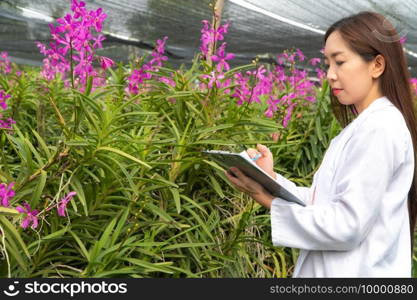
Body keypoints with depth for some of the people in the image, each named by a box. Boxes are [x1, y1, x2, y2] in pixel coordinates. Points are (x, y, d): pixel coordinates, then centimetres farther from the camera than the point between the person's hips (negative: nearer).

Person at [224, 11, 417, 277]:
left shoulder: (379, 128, -18)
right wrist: (272, 179, -4)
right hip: (334, 270, 9)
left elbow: (347, 225, -23)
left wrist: (269, 200, -17)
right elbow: (325, 202, 8)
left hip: (358, 273, -9)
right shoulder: (365, 126, 12)